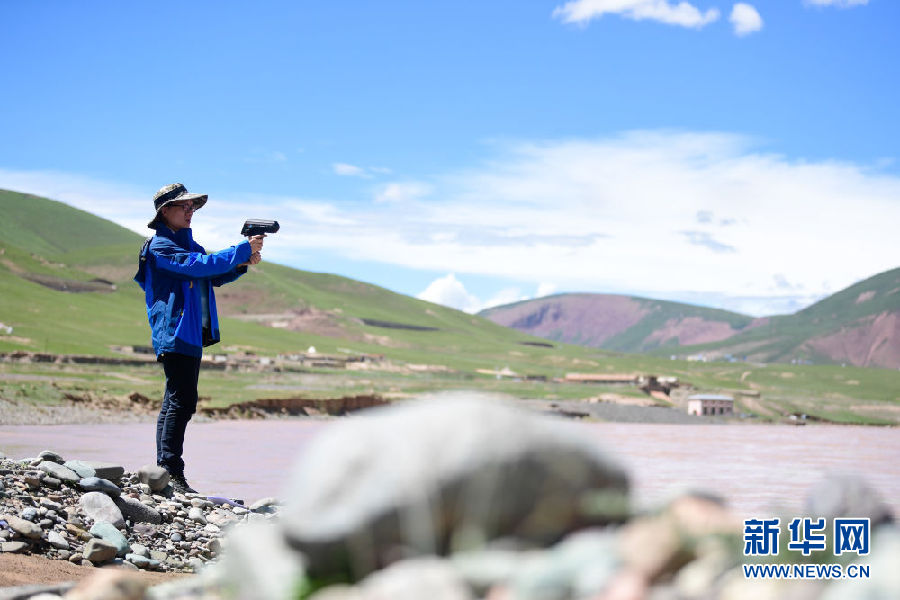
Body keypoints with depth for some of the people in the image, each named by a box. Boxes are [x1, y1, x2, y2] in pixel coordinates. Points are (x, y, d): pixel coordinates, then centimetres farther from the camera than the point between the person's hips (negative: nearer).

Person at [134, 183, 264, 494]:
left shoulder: (188, 243, 20)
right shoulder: (160, 246, -9)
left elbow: (214, 277, 20)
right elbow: (199, 266, -22)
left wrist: (242, 264, 0)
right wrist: (243, 250, -21)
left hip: (192, 334, 10)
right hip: (175, 332, -10)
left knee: (176, 402, 11)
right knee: (182, 401, -15)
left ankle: (164, 471, 17)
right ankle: (171, 471, -15)